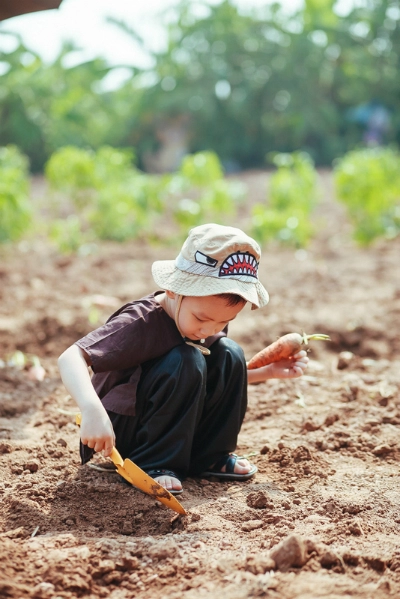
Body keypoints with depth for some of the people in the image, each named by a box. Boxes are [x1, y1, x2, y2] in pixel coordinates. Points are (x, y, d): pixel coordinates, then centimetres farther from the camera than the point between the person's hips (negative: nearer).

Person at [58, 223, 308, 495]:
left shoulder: (212, 319, -3)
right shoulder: (141, 323, -27)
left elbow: (224, 378, 17)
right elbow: (70, 358, -37)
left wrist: (269, 371, 3)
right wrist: (92, 410, -53)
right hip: (119, 431, -7)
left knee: (229, 354, -9)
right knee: (186, 361, -29)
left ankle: (208, 457, 1)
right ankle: (152, 464, -20)